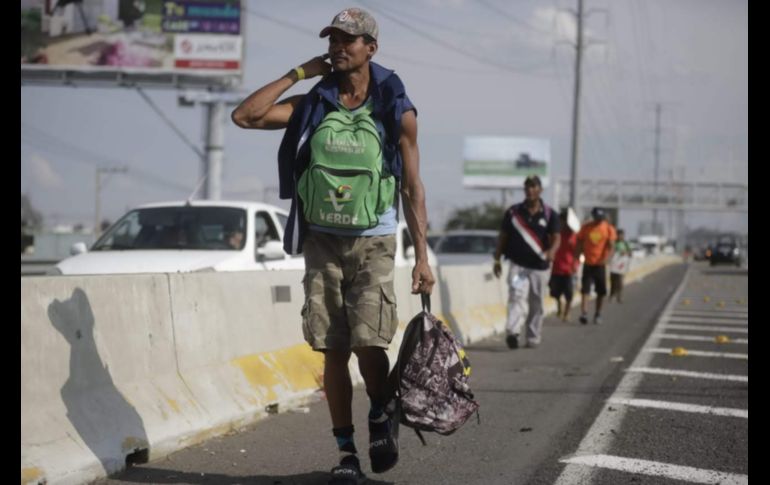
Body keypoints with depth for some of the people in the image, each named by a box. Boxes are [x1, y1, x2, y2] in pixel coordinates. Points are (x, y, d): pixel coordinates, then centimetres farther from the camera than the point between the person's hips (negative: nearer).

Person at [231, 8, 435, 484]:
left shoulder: (397, 111, -1)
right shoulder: (312, 105, 5)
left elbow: (413, 188, 1)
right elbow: (245, 115, -6)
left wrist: (422, 257, -3)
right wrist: (297, 74, -3)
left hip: (373, 242, -2)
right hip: (322, 240, 2)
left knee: (369, 343, -14)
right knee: (333, 351, 1)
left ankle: (382, 416, 16)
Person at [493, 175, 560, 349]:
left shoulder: (549, 215, 3)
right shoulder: (513, 212, 6)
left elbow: (556, 237, -7)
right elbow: (503, 236, 11)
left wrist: (551, 251, -29)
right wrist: (497, 259, 8)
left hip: (539, 267, 1)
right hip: (518, 264, -1)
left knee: (536, 305, 9)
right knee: (517, 297, -20)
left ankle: (533, 338, 22)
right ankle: (512, 332, -32)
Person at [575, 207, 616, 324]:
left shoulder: (608, 228, -2)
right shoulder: (586, 227, 1)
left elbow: (610, 246, -6)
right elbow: (579, 244, 6)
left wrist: (606, 259, -24)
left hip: (600, 264, 0)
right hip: (588, 263, 0)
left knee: (601, 291, 7)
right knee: (585, 289, -9)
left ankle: (598, 314, 21)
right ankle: (584, 313, -15)